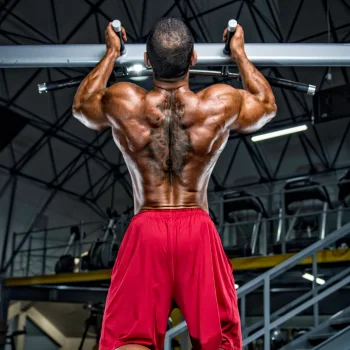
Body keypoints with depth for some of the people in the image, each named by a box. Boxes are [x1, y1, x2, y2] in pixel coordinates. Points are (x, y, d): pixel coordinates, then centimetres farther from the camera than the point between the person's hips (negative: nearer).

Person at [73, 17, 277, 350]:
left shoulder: (122, 102, -6)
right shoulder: (221, 103, -6)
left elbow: (82, 104, 19)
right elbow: (267, 105, 18)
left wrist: (111, 53, 29)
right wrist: (239, 53, 29)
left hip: (146, 227, 0)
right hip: (198, 229, 1)